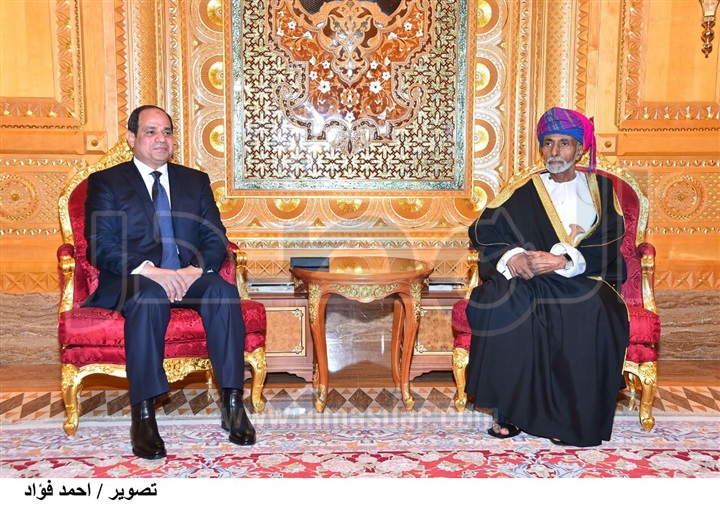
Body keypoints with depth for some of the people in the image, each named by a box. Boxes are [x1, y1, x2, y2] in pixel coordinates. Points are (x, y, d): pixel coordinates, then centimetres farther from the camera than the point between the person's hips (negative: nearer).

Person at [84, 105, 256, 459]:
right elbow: (100, 247, -4)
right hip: (133, 282, -3)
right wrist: (148, 270, -21)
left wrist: (197, 268, -14)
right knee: (149, 298, -37)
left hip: (190, 277, 3)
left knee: (224, 291, -29)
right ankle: (143, 415, -33)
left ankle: (233, 404, -27)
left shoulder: (195, 181, 19)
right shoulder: (105, 183, 9)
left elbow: (216, 238, 9)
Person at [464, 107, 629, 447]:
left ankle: (573, 418, -24)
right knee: (507, 304, -33)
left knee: (593, 311, -35)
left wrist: (562, 261, -18)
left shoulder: (599, 189, 12)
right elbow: (483, 229, 3)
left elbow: (608, 245, -1)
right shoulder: (523, 192, 12)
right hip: (530, 278, 1)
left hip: (583, 278, 0)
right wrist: (511, 255, -17)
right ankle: (510, 408, -24)